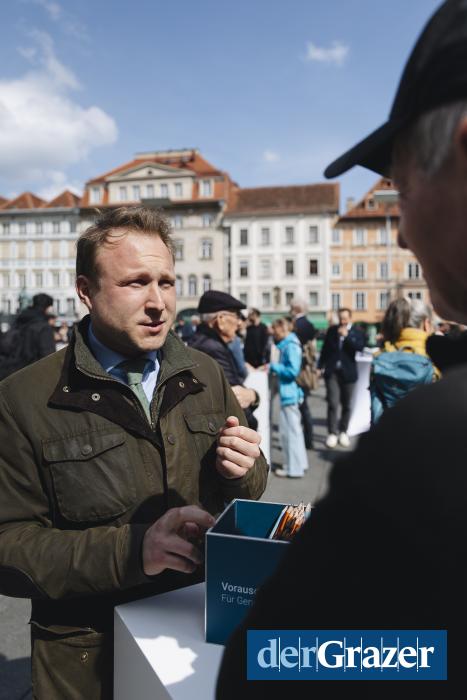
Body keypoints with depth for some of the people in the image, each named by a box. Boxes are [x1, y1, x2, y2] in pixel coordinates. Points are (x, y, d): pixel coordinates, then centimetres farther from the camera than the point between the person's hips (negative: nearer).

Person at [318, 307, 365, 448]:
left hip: (348, 372, 0)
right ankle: (332, 433, -4)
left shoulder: (356, 333, 1)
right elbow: (325, 349, 12)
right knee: (333, 403, -9)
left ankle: (343, 432, 22)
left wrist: (347, 335, -21)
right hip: (332, 371, 0)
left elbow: (360, 347, -17)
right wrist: (320, 366, 8)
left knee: (346, 404, 9)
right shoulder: (332, 330, 7)